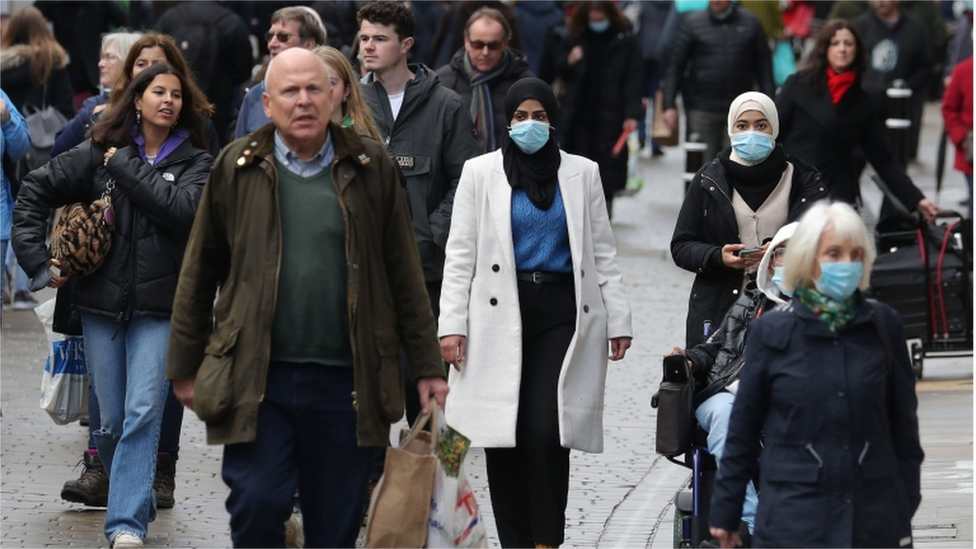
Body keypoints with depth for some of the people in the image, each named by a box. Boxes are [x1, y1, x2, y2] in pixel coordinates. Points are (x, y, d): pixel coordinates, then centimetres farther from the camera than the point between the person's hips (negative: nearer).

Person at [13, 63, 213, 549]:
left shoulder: (194, 161, 3)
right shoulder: (100, 153, 5)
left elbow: (184, 210, -17)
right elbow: (34, 191, 8)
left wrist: (126, 166, -12)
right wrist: (38, 260, 1)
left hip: (158, 308, -2)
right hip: (102, 306, 2)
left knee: (143, 414, -13)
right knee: (111, 421, 7)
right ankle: (137, 503, 28)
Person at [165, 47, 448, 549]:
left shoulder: (370, 168, 6)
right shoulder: (237, 168, 4)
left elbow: (404, 275, 8)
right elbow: (199, 275, 8)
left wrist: (426, 367, 6)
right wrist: (185, 367, 8)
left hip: (345, 381, 1)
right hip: (257, 376, -1)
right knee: (256, 507, -7)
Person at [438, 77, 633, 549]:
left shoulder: (582, 174, 10)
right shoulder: (480, 173, 8)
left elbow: (603, 254, 12)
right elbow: (460, 256, 6)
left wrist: (618, 319, 6)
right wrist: (452, 324, -2)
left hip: (563, 315, -1)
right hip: (502, 316, 1)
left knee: (546, 433, -14)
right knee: (502, 437, -2)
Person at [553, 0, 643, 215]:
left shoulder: (625, 42, -3)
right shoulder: (575, 39, 7)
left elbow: (634, 80, -5)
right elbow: (559, 70, 18)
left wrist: (632, 114, -14)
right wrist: (569, 62, -6)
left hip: (610, 116, -3)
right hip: (579, 115, 3)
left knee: (607, 163, -1)